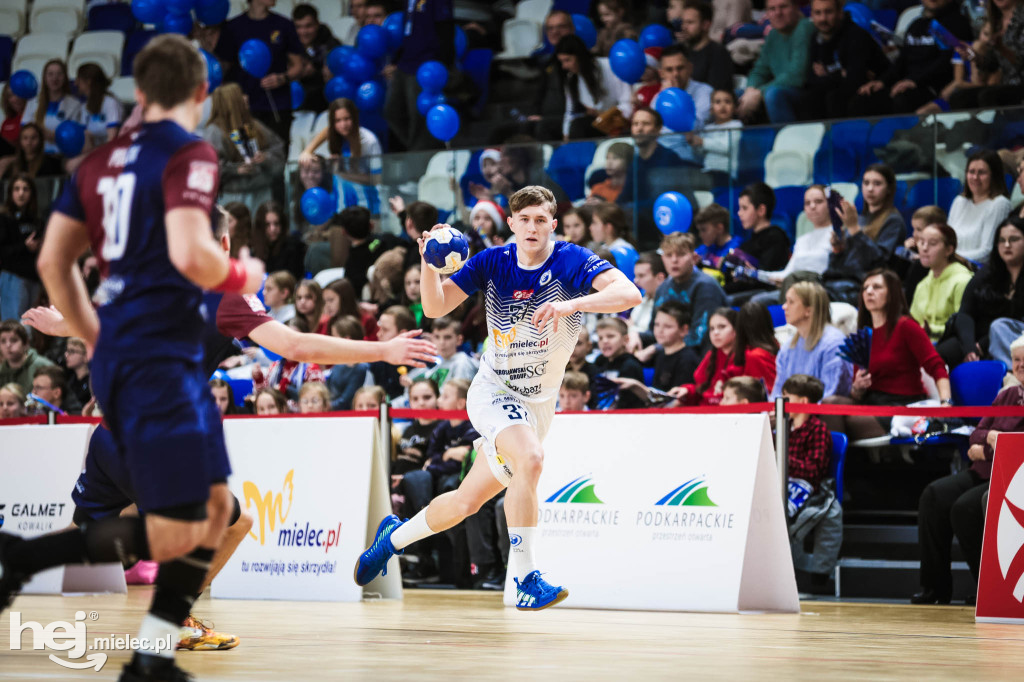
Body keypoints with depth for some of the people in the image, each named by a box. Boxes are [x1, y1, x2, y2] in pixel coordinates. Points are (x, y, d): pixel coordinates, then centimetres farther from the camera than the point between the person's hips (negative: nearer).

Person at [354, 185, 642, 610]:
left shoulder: (572, 262, -15)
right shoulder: (493, 262, -7)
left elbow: (628, 294, -31)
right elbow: (435, 307, -7)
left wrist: (572, 304, -46)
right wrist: (429, 263, -25)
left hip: (539, 404, 2)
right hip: (493, 391, -2)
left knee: (467, 501, 12)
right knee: (529, 459, -33)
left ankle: (395, 535, 40)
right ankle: (525, 580, -27)